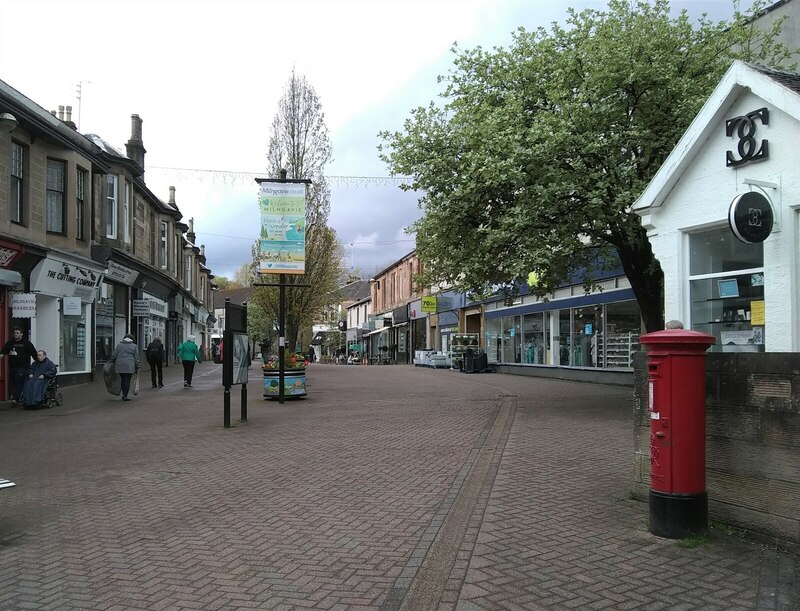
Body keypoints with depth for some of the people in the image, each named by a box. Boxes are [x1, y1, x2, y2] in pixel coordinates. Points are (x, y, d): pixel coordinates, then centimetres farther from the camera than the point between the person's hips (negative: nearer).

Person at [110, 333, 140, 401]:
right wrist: (137, 368, 7)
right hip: (129, 366, -3)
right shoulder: (134, 346, 6)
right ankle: (125, 396, -2)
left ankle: (123, 394, 16)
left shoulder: (119, 345, 11)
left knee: (122, 380, 15)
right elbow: (136, 358, 3)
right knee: (127, 381, -1)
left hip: (119, 366, 3)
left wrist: (112, 362, 21)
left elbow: (114, 355, 8)